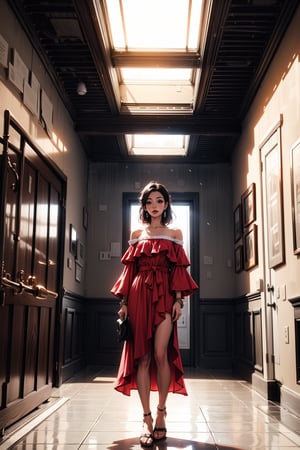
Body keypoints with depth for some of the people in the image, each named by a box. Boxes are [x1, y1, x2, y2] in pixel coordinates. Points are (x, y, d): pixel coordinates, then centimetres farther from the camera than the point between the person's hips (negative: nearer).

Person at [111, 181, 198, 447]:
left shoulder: (175, 234, 11)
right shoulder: (137, 234, 14)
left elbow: (179, 269, 5)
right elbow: (130, 269, 10)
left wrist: (178, 299, -5)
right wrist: (125, 301, 3)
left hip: (164, 296, -1)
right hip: (139, 296, 2)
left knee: (160, 354, -13)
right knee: (142, 357, -1)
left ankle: (161, 412, 7)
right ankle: (147, 419, 6)